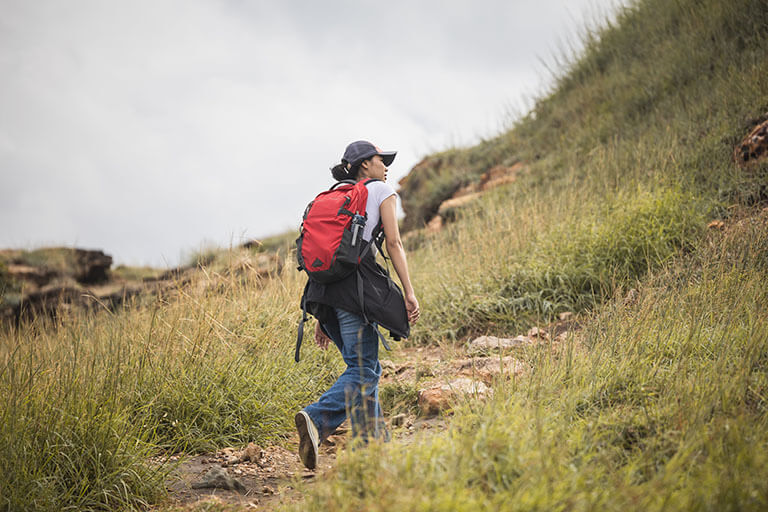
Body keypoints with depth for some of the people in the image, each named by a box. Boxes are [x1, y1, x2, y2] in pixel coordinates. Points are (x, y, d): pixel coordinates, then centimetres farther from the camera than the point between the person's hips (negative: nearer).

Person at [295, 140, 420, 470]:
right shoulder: (382, 190, 11)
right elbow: (393, 243, 0)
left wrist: (322, 316, 21)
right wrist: (409, 291, -2)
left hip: (325, 286, 7)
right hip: (356, 284, -7)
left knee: (365, 368, 13)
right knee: (362, 370, -6)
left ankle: (378, 444, 12)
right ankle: (316, 418, -24)